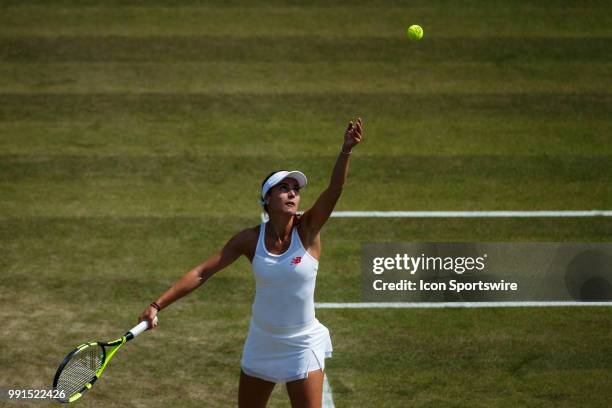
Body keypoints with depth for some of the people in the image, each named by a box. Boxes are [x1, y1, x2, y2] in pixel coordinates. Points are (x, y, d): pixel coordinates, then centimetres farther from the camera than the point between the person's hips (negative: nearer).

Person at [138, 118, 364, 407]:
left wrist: (346, 150, -44)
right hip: (261, 344, 3)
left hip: (302, 347, -2)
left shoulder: (307, 230, -12)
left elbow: (333, 191, -28)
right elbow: (201, 273, -9)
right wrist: (157, 305, -16)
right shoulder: (250, 240, -8)